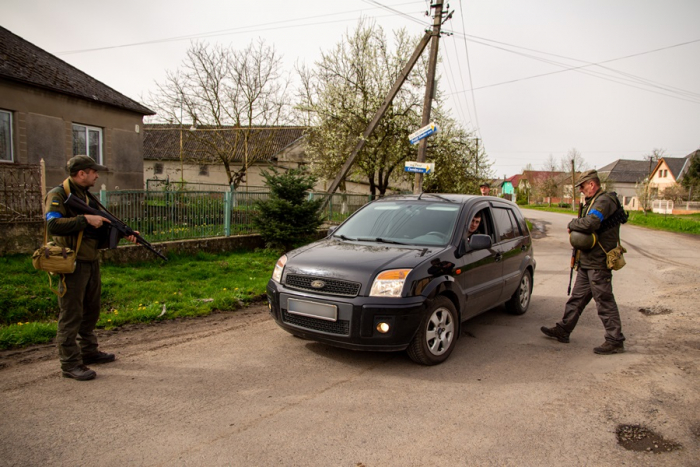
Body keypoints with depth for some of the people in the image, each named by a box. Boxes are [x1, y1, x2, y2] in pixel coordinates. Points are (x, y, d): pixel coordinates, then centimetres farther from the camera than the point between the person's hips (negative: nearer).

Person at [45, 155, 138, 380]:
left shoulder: (87, 196, 15)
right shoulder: (58, 195, -10)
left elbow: (105, 225, 16)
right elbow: (53, 225, -25)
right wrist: (86, 219, -25)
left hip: (91, 262, 9)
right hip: (72, 264, -9)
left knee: (91, 310, 18)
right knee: (71, 315, -3)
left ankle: (89, 351, 31)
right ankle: (70, 364, 5)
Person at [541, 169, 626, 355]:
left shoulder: (604, 201, -16)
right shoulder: (594, 201, 18)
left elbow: (590, 223, -31)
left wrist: (572, 224, -13)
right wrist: (576, 230, 2)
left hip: (598, 263, -11)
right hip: (587, 262, 11)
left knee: (604, 301, -4)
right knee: (577, 298, 16)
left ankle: (615, 341, 5)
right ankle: (563, 330, 26)